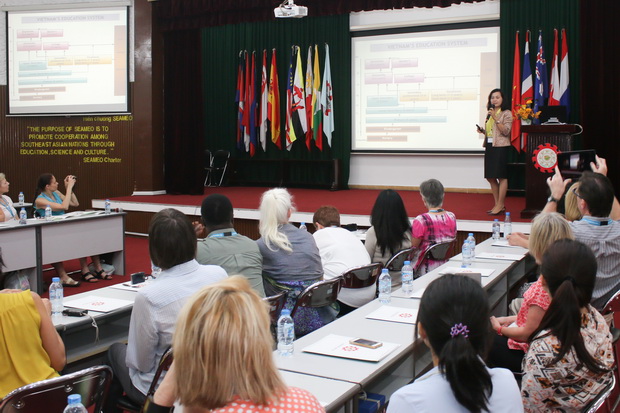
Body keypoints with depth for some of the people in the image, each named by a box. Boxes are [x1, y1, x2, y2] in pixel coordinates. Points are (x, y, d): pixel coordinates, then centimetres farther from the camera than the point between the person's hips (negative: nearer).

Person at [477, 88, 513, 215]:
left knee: (501, 176, -6)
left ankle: (500, 205, -1)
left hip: (501, 147, -8)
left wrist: (496, 118, -18)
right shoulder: (490, 114, 17)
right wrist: (482, 131, 6)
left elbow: (506, 131, -14)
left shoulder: (506, 113, -3)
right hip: (489, 146, 8)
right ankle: (497, 204, 17)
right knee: (490, 177, 9)